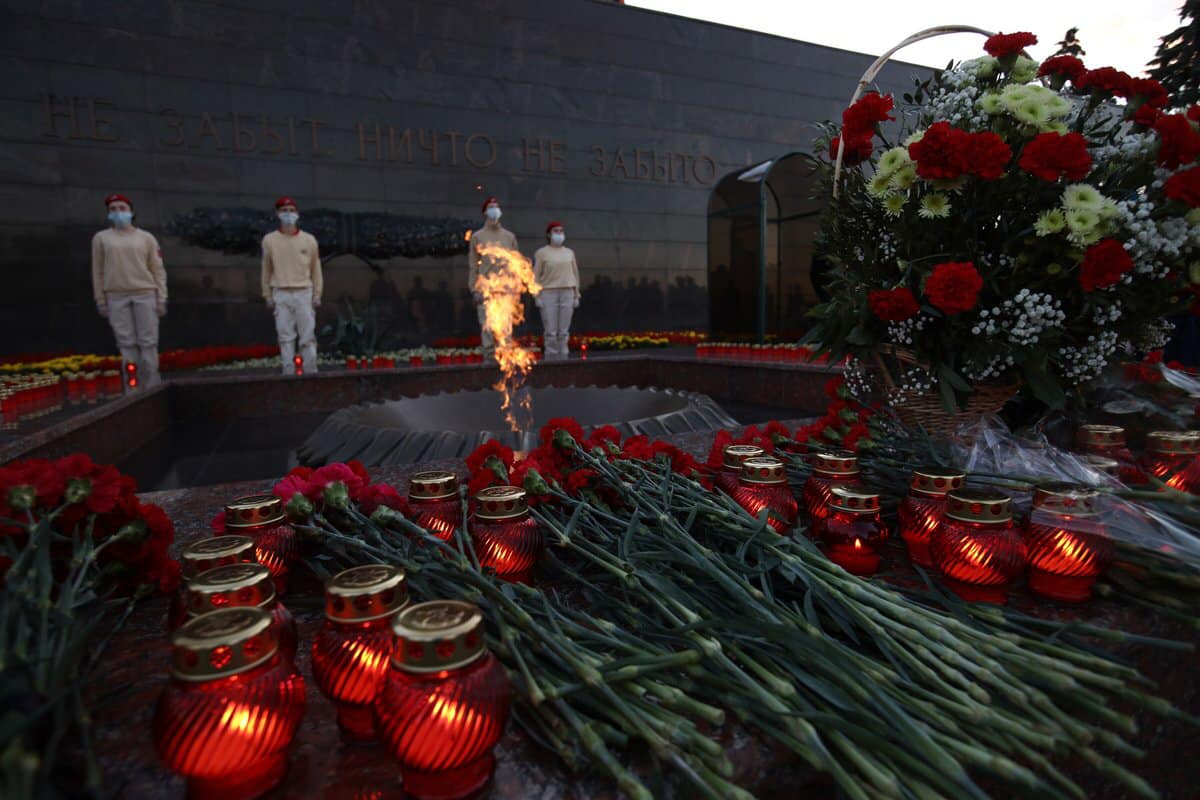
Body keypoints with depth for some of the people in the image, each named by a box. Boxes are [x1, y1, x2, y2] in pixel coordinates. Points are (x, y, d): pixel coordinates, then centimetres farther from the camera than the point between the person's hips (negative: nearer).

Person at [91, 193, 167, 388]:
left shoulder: (146, 238, 8)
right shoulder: (100, 238, 8)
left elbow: (158, 270, 5)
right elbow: (97, 272, 8)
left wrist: (162, 298, -2)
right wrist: (100, 301, 2)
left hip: (145, 294, 0)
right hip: (116, 296, 1)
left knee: (148, 343, -4)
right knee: (126, 344, -2)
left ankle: (150, 389, 1)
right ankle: (132, 390, 1)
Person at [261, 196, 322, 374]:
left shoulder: (309, 239, 5)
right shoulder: (269, 240, 6)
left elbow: (316, 269, 7)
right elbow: (266, 270, 10)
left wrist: (317, 295, 2)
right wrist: (267, 295, 6)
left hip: (304, 294, 0)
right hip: (281, 295, 1)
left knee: (308, 336, -3)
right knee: (285, 336, 0)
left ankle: (311, 371, 1)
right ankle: (288, 372, 4)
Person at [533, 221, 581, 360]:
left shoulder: (569, 252, 10)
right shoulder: (541, 253, -1)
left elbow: (574, 275, 12)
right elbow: (536, 276, -2)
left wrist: (576, 296, 6)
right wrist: (537, 297, -9)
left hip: (567, 295, 3)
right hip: (548, 295, -3)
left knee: (564, 331, 2)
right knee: (550, 331, -5)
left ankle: (562, 361, 9)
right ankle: (550, 361, 4)